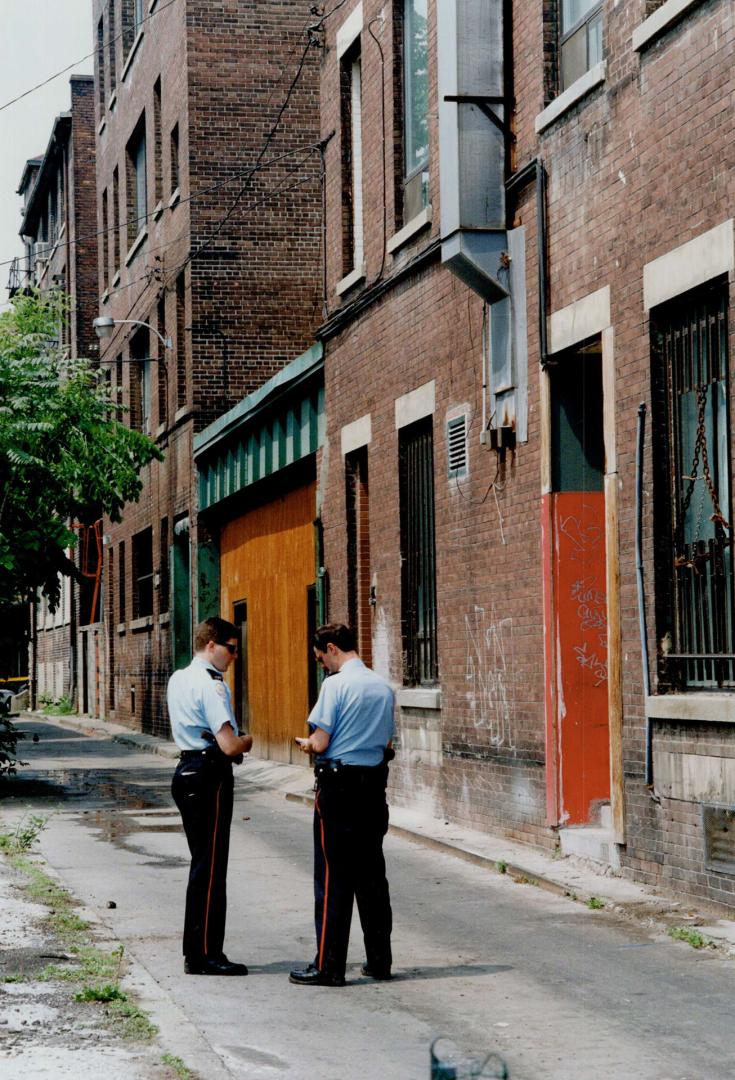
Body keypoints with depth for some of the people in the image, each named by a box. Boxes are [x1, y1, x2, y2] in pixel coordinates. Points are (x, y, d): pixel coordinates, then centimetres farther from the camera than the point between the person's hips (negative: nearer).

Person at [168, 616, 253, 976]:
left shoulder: (178, 680, 13)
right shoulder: (211, 685, -16)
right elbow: (230, 746, -22)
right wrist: (246, 741, 0)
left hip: (187, 771, 10)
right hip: (210, 777, -10)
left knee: (202, 863, 16)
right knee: (210, 867, -4)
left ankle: (196, 950, 21)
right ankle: (204, 955, -2)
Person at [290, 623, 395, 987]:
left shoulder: (336, 685, -12)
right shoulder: (384, 687, 9)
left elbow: (320, 742, -15)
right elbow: (388, 745, 14)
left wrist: (305, 743, 6)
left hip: (338, 787, -6)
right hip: (374, 786, 7)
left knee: (332, 878, -2)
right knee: (372, 875, 12)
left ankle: (329, 965, -1)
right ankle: (379, 959, 15)